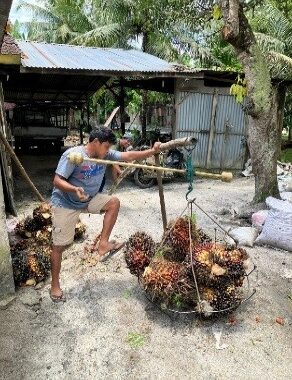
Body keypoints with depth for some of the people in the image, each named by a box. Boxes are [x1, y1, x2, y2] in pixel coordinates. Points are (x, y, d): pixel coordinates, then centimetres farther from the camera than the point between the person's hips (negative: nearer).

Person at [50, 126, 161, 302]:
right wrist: (75, 189, -44)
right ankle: (55, 286, 19)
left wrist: (152, 151, -15)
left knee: (114, 202, -12)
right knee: (60, 246, 0)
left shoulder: (106, 155, -6)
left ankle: (103, 244, -3)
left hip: (88, 200, 6)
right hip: (65, 204, -6)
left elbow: (128, 156, -6)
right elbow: (57, 181, -26)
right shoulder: (72, 155, -25)